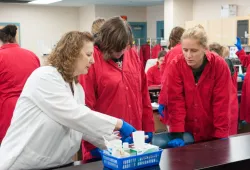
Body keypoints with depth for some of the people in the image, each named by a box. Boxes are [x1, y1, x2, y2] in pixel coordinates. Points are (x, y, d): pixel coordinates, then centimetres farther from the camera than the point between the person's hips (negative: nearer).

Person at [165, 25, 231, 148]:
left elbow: (221, 102, -12)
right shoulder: (175, 65, -12)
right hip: (185, 132, 0)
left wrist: (220, 136, -15)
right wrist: (178, 134, -22)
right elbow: (175, 101, -15)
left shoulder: (219, 65, -12)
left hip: (211, 133, 0)